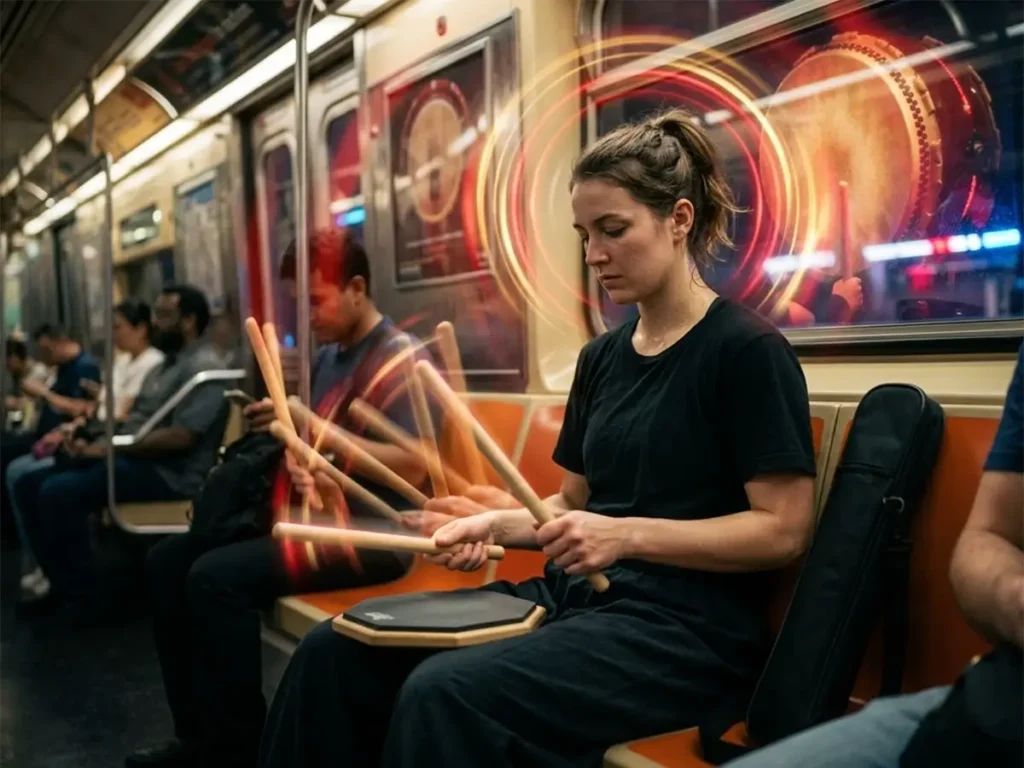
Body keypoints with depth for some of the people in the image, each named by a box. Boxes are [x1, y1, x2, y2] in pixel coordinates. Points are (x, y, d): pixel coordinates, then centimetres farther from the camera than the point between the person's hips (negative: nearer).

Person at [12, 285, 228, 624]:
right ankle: (62, 581, 8)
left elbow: (181, 437, -22)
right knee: (29, 485, 3)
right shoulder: (164, 366, 21)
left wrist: (109, 448, -17)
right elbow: (134, 421, 19)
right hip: (131, 459, 10)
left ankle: (83, 596, -12)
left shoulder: (202, 368, -11)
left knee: (58, 492, -25)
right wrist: (94, 444, -1)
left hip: (168, 473, -10)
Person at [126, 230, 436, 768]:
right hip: (315, 514, 10)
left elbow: (411, 469, -23)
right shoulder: (328, 356, 15)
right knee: (168, 560, 5)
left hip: (372, 530, -10)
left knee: (216, 576, -25)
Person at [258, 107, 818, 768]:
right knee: (337, 650, -6)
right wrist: (498, 523, -1)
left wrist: (629, 536, -22)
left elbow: (784, 529, -13)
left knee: (446, 693, -30)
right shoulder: (603, 356, 13)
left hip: (686, 625, -7)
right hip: (577, 596, 7)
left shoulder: (748, 349, -10)